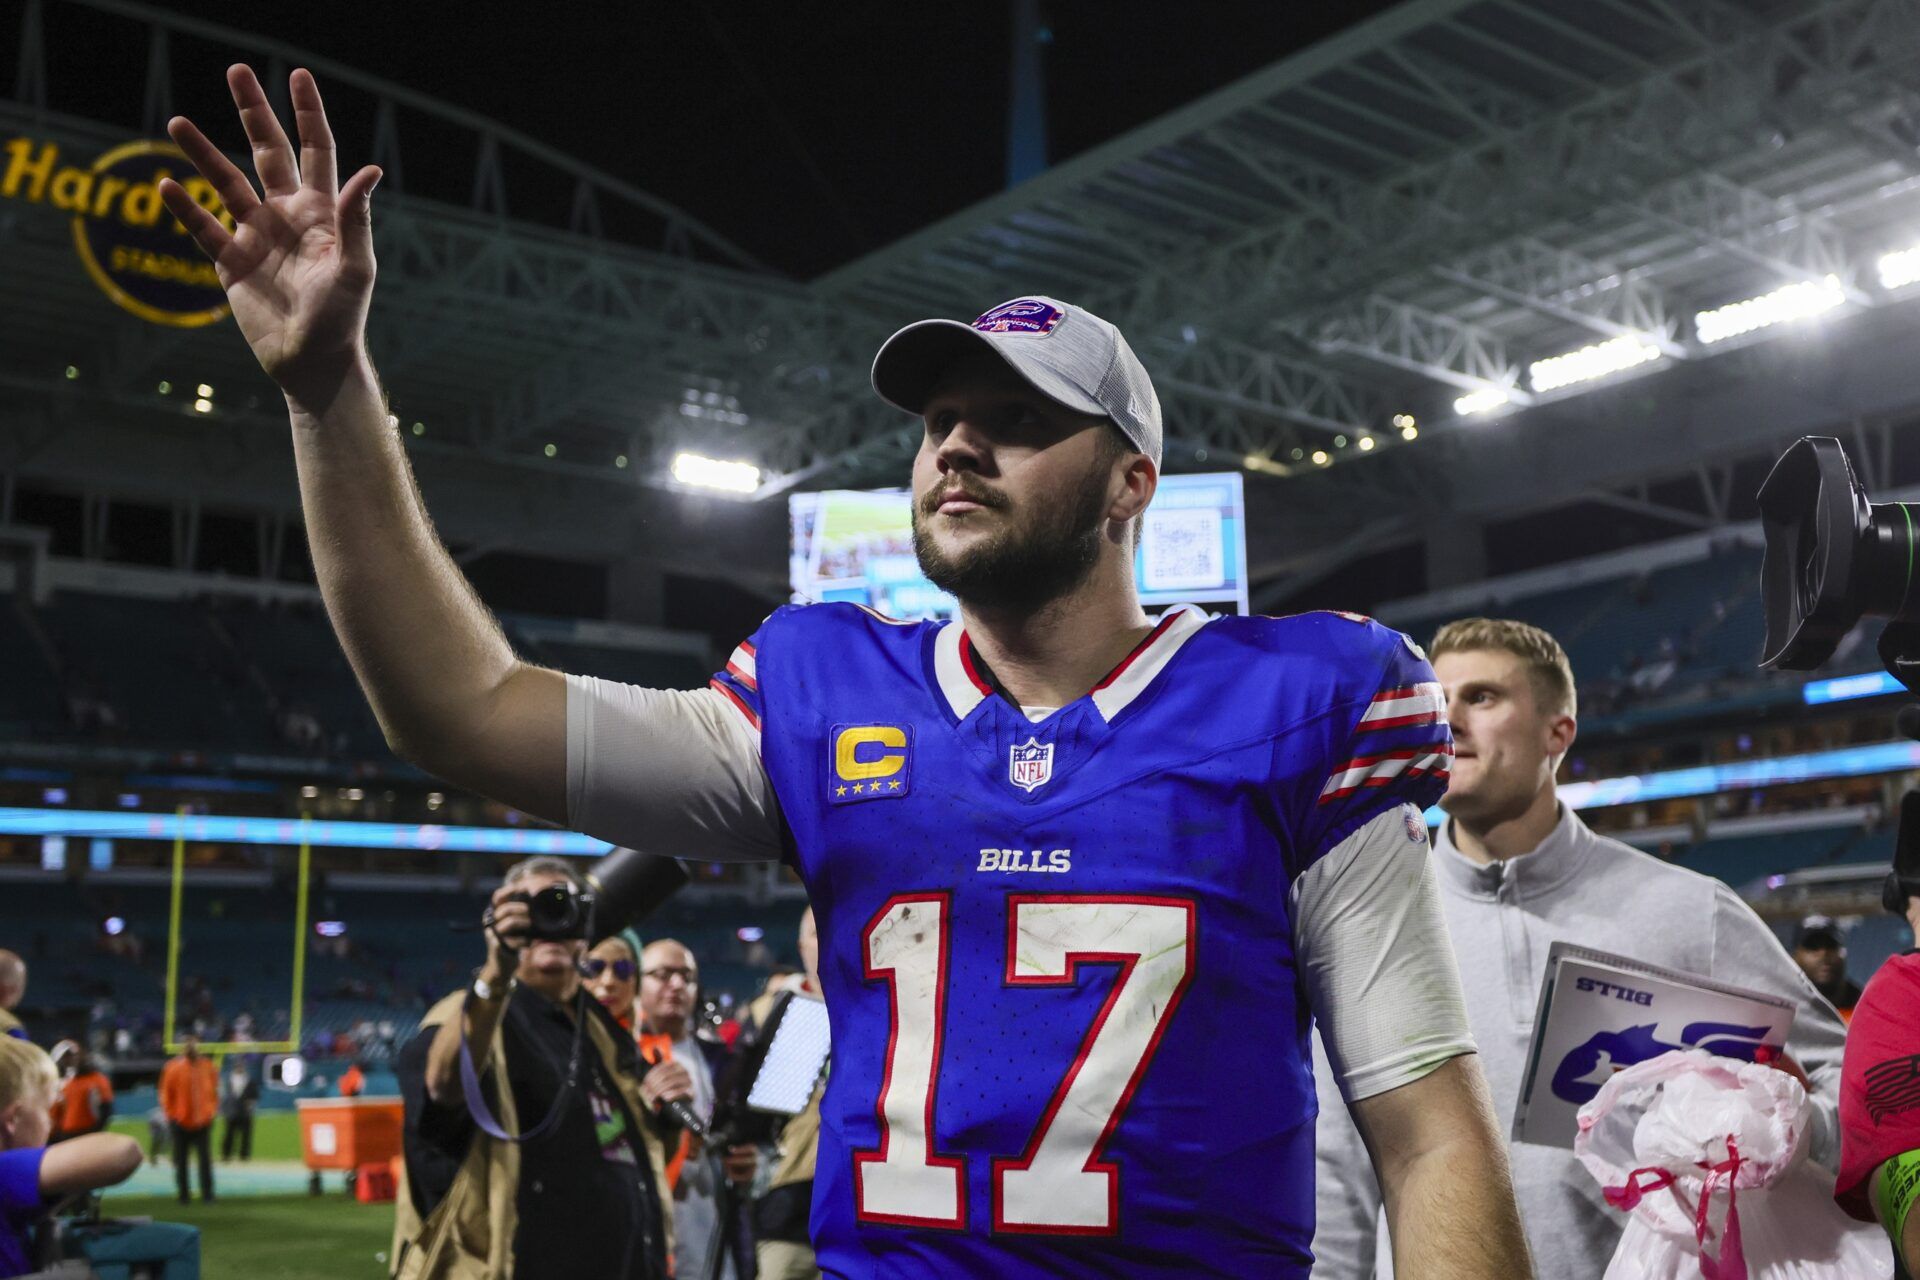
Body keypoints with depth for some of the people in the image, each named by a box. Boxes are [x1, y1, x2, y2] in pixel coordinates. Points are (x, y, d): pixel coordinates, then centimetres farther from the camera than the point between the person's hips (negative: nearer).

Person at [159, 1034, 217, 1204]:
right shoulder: (173, 1069, -4)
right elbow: (166, 1095, 0)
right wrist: (171, 1116, -4)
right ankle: (183, 1195, 15)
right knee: (180, 1161, 6)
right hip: (180, 1123, -1)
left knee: (205, 1159, -4)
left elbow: (214, 1091, 11)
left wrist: (212, 1110, 1)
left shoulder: (209, 1067, 3)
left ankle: (207, 1193, 1)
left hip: (203, 1122, 1)